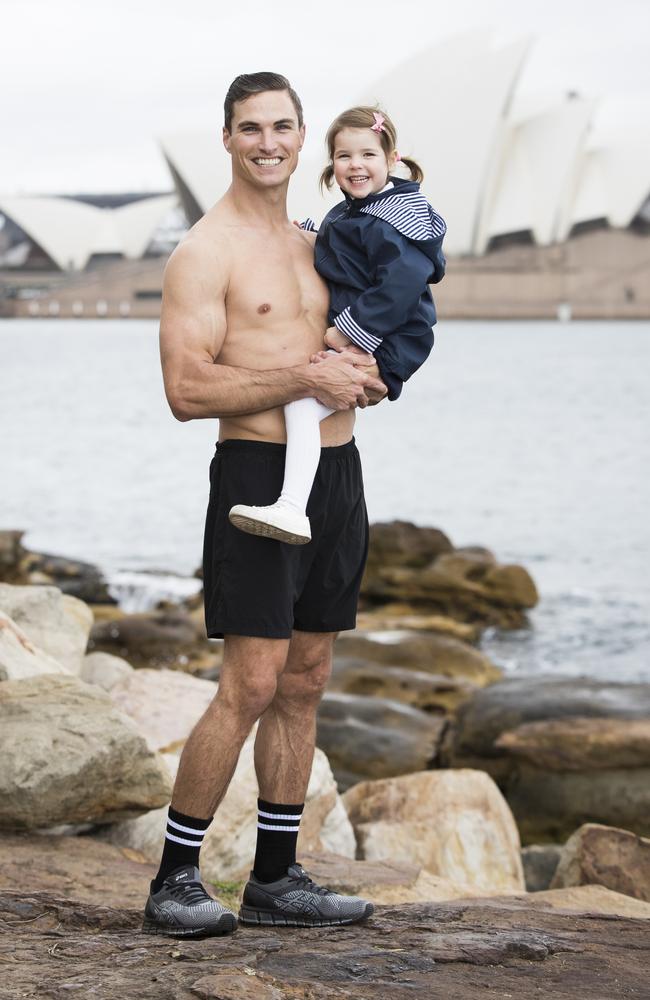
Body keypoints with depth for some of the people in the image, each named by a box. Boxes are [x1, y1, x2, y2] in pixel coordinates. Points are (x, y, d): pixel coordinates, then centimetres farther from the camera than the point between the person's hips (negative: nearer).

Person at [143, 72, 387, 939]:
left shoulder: (315, 245, 16)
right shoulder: (205, 253, -8)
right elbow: (187, 390, -17)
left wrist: (363, 377, 3)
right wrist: (304, 379, -19)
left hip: (337, 471, 8)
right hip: (259, 473, -8)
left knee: (304, 684, 9)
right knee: (250, 687, -11)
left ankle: (276, 881, 16)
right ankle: (174, 883, -1)